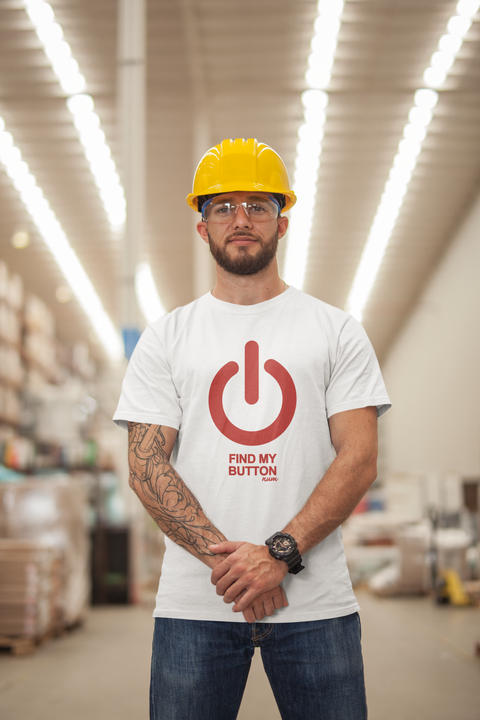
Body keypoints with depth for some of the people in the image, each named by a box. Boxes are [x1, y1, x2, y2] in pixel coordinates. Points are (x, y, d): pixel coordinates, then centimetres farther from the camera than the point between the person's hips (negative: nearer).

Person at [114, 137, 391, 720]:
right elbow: (146, 467, 0)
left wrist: (279, 552, -14)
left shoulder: (336, 331, 7)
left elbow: (359, 458, -2)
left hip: (316, 603, 0)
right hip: (194, 603, 1)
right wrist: (226, 557, -13)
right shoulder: (166, 337, 8)